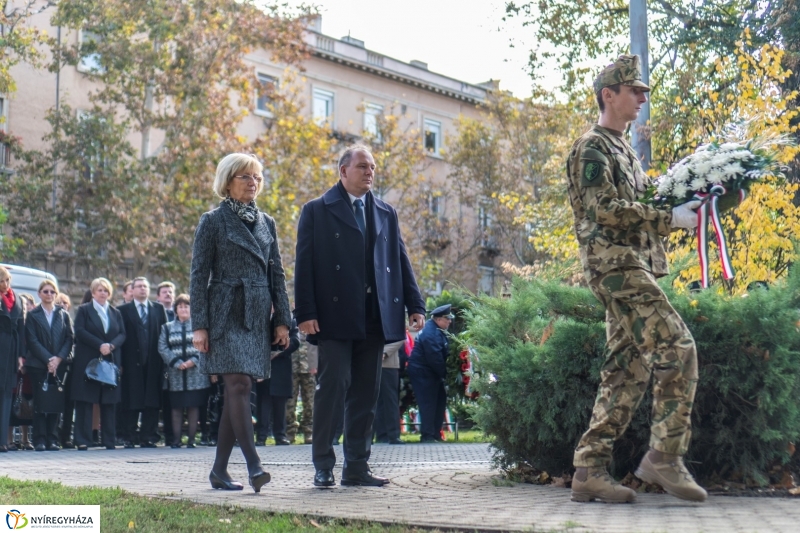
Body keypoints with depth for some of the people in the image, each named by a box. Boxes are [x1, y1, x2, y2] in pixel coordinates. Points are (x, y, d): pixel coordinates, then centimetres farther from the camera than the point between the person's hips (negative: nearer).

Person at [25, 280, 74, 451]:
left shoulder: (63, 315, 12)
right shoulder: (33, 315, 6)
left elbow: (70, 338, 5)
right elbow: (32, 341, -3)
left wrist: (59, 358, -9)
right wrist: (48, 359, -13)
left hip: (58, 365, 2)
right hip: (38, 365, -2)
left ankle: (52, 439, 3)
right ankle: (39, 440, -2)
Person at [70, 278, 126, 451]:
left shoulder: (116, 313, 17)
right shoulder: (84, 310, 5)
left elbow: (122, 334, 9)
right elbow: (80, 331, -7)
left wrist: (112, 345, -12)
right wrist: (100, 345, -17)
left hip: (110, 362, 4)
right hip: (87, 361, -3)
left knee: (109, 402, 3)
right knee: (85, 402, -4)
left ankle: (110, 440, 6)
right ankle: (83, 441, -3)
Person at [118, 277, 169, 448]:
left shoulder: (158, 309, 14)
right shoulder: (123, 310, 7)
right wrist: (120, 362, -7)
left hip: (153, 363, 2)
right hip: (132, 362, -2)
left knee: (152, 402, 1)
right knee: (131, 402, -1)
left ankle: (148, 437, 6)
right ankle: (129, 438, 3)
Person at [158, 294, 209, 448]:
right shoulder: (167, 328, 13)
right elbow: (162, 348, 2)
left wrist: (193, 361, -13)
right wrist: (177, 363, -11)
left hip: (195, 372, -1)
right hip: (175, 374, 1)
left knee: (194, 406, -1)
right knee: (177, 407, 1)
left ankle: (191, 439, 3)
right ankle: (176, 440, 3)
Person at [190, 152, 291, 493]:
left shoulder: (266, 223, 15)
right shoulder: (213, 221, 0)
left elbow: (276, 274, 15)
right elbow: (198, 275, -3)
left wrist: (282, 320, 7)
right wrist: (199, 325, -10)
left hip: (257, 317, 5)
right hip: (226, 315, -5)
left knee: (237, 392, 5)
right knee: (239, 385, -15)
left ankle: (219, 470, 10)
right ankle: (253, 466, -19)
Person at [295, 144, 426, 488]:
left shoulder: (386, 214, 18)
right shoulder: (317, 211, 4)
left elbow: (401, 261, 15)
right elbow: (304, 265, -2)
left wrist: (415, 305, 5)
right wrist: (305, 313, -11)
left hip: (375, 319, 5)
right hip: (335, 317, -5)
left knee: (366, 393, 6)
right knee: (333, 387, -7)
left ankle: (356, 466, 12)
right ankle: (323, 466, 2)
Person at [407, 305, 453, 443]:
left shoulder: (436, 331, 12)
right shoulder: (431, 333, -21)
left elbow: (442, 354, 18)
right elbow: (435, 358, -23)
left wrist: (443, 372, 7)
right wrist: (444, 373, -13)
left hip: (431, 373, 10)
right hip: (423, 372, -10)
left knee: (440, 400, 11)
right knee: (428, 403, -8)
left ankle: (435, 433, 17)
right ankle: (427, 435, -4)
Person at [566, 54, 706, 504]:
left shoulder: (624, 150, 24)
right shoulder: (593, 147, -5)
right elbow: (606, 210, -17)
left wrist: (679, 209, 9)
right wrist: (669, 219, -14)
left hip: (633, 267, 10)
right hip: (616, 264, -10)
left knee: (628, 370, 6)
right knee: (677, 349, -15)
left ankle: (591, 469, 6)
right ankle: (665, 456, -12)